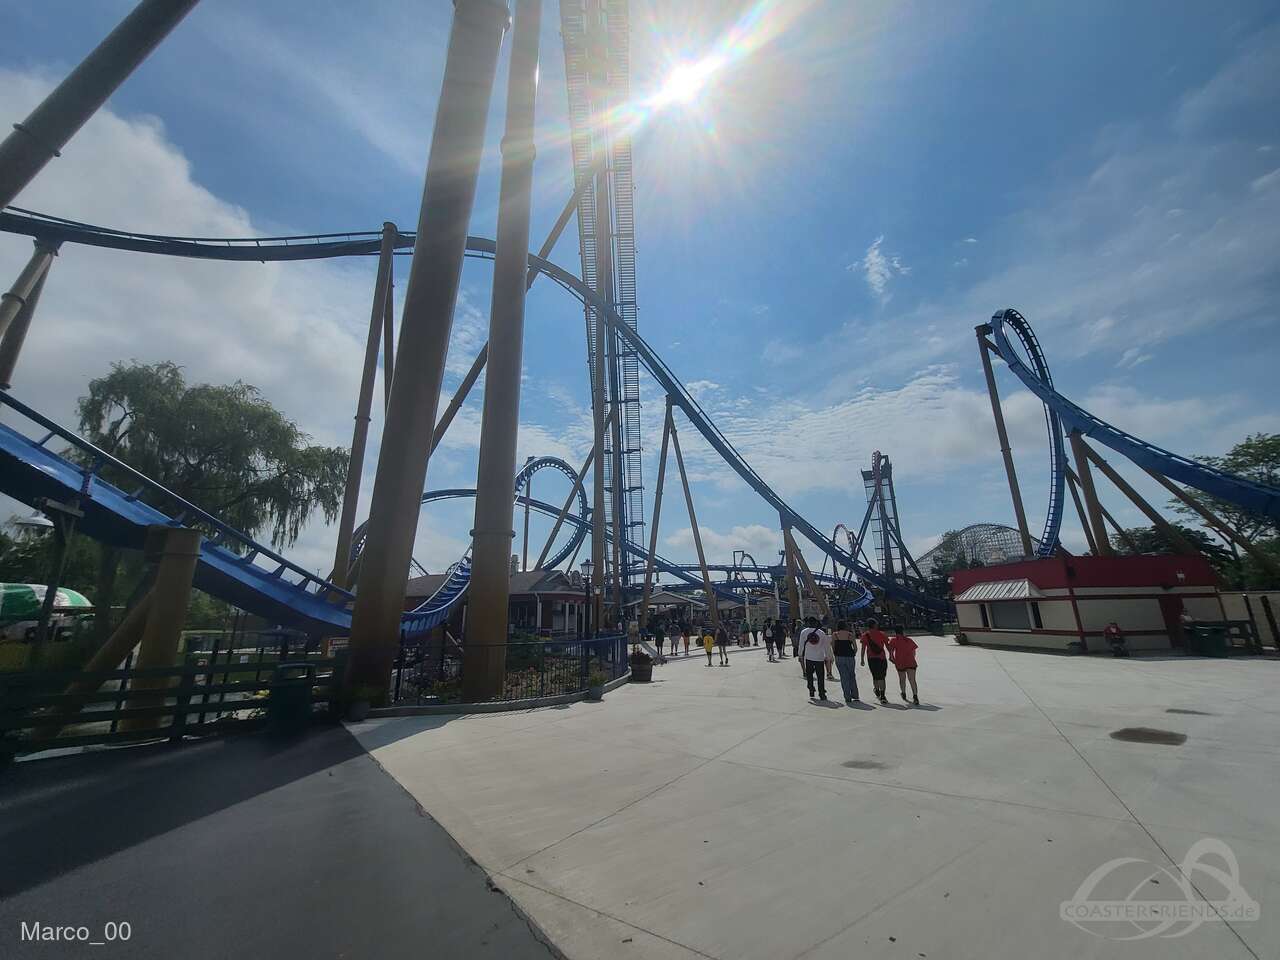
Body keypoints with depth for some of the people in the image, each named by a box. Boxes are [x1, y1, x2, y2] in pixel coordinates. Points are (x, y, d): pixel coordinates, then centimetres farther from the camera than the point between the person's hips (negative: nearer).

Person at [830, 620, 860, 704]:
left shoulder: (834, 635, -2)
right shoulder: (850, 634, -3)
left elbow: (833, 647, 0)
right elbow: (855, 648, -3)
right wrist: (853, 654, 12)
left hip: (839, 658, 0)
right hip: (850, 657, 0)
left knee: (844, 677, 7)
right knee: (852, 676, 17)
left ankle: (847, 698, 7)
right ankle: (855, 696, 18)